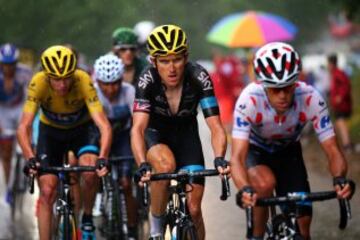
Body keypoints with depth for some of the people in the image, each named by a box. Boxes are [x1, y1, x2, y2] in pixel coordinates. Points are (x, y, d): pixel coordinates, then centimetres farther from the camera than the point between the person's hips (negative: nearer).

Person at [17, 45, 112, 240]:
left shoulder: (83, 82, -33)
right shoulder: (38, 83, -31)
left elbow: (104, 125, -38)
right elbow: (24, 127, -35)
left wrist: (103, 158, -54)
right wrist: (30, 158, -51)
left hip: (83, 129, -1)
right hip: (51, 131, 1)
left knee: (91, 171, -28)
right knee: (47, 191, -9)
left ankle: (87, 219, -2)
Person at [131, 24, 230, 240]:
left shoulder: (199, 78, -28)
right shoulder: (148, 80, -29)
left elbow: (216, 127, -32)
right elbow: (138, 128, -38)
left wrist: (219, 159, -50)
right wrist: (143, 165, -55)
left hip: (186, 133, 1)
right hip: (155, 133, -1)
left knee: (193, 208, -7)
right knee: (166, 165, -35)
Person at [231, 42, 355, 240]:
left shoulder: (310, 99, -31)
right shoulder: (249, 99, -36)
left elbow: (332, 151, -30)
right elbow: (237, 157, -41)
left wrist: (340, 179, -52)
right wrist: (244, 190, -62)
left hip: (288, 152, 2)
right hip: (256, 151, -2)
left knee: (302, 223, -7)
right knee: (265, 183, -34)